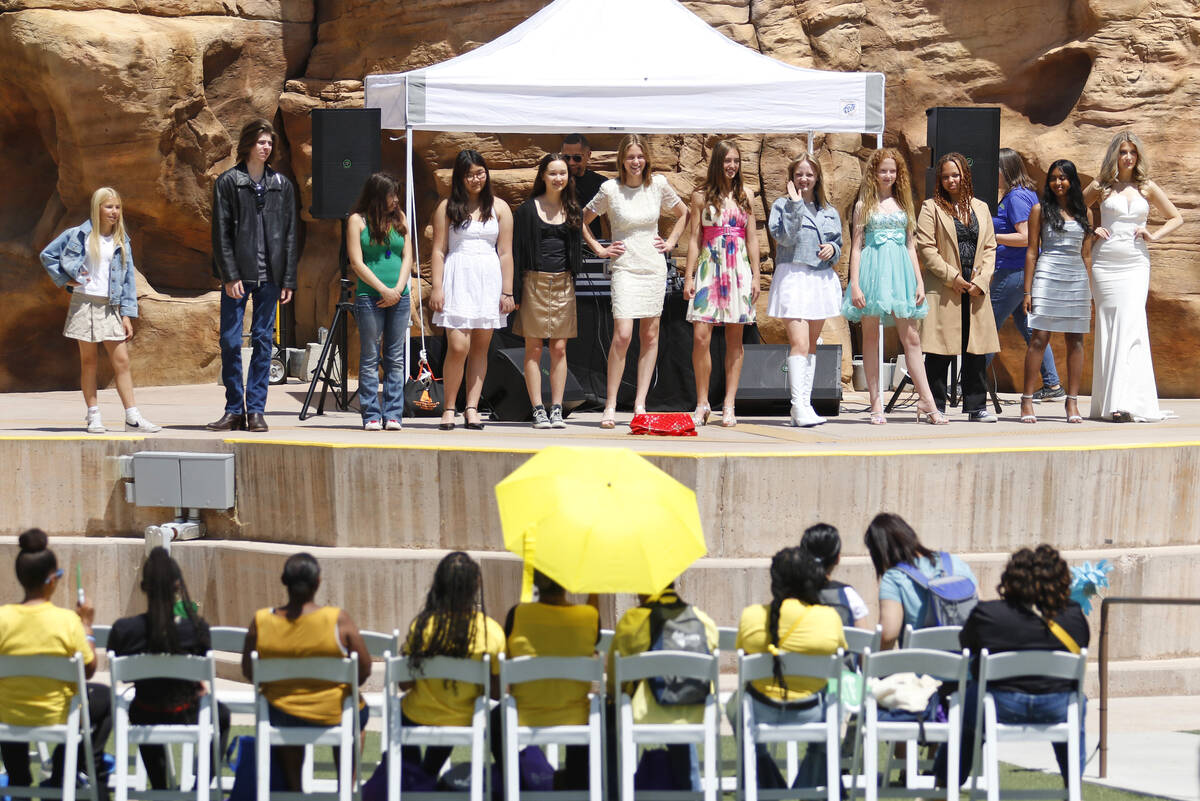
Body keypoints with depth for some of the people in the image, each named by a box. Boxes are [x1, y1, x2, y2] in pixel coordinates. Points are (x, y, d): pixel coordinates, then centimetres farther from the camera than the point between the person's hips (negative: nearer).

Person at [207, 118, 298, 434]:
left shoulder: (282, 185, 11)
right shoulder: (228, 182, 2)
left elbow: (290, 235, 10)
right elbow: (221, 233, -2)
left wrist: (288, 280, 4)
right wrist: (229, 275, -10)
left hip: (269, 277, 2)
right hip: (237, 276, -2)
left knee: (263, 340, 2)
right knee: (230, 341, -2)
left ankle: (255, 409, 7)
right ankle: (234, 410, 5)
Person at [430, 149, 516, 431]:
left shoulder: (499, 208, 9)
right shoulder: (447, 208, 6)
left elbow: (505, 253, 8)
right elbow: (439, 250, 3)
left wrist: (507, 291, 3)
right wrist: (437, 288, -5)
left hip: (489, 280, 2)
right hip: (457, 279, -2)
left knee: (480, 347, 2)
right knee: (458, 347, -11)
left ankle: (472, 408, 3)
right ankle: (449, 408, -2)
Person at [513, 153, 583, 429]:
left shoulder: (573, 212, 11)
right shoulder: (528, 210, 1)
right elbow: (516, 250, -1)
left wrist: (574, 277, 6)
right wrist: (514, 291, -7)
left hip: (563, 283, 3)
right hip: (535, 282, -3)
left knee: (559, 348, 1)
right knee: (534, 349, -2)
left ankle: (557, 410, 4)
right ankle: (538, 410, -1)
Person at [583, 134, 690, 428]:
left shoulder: (658, 185, 4)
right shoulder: (610, 189, -4)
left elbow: (683, 213, 20)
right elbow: (582, 221, 7)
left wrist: (671, 242, 10)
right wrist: (599, 250, 2)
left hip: (654, 268, 3)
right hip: (625, 268, -3)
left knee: (649, 336, 4)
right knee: (622, 336, -14)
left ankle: (640, 404, 9)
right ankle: (610, 406, -10)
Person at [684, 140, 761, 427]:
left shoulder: (746, 195, 11)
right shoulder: (702, 197, 6)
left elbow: (752, 238, 10)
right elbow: (694, 238, 5)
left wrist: (755, 276, 4)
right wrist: (689, 277, -1)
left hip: (739, 268, 2)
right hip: (709, 266, -1)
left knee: (734, 339, 2)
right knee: (700, 336, -10)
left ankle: (729, 405, 5)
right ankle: (702, 404, 1)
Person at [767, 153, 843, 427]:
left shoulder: (829, 212, 16)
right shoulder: (782, 205, 1)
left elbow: (839, 247, 19)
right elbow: (786, 237, -13)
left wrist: (833, 249, -3)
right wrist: (795, 205, -14)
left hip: (822, 279, 6)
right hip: (793, 278, -6)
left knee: (811, 344, 9)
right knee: (799, 343, -17)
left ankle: (804, 403, 13)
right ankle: (799, 406, -23)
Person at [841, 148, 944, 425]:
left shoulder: (903, 204, 15)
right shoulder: (865, 205, 6)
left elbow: (910, 245, 16)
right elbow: (856, 246, 3)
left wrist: (919, 281, 7)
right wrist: (855, 284, -7)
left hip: (900, 270, 2)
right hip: (873, 269, -2)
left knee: (911, 338, -2)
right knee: (871, 337, 0)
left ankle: (926, 402, -3)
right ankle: (876, 405, 2)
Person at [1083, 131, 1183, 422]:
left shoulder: (1147, 188, 9)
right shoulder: (1101, 187, 7)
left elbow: (1176, 218, 17)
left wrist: (1153, 235, 2)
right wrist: (1091, 231, 1)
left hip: (1135, 264, 0)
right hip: (1105, 262, 0)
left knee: (1130, 325, -13)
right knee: (1108, 328, -2)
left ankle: (1126, 401, -19)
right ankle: (1106, 401, 1)